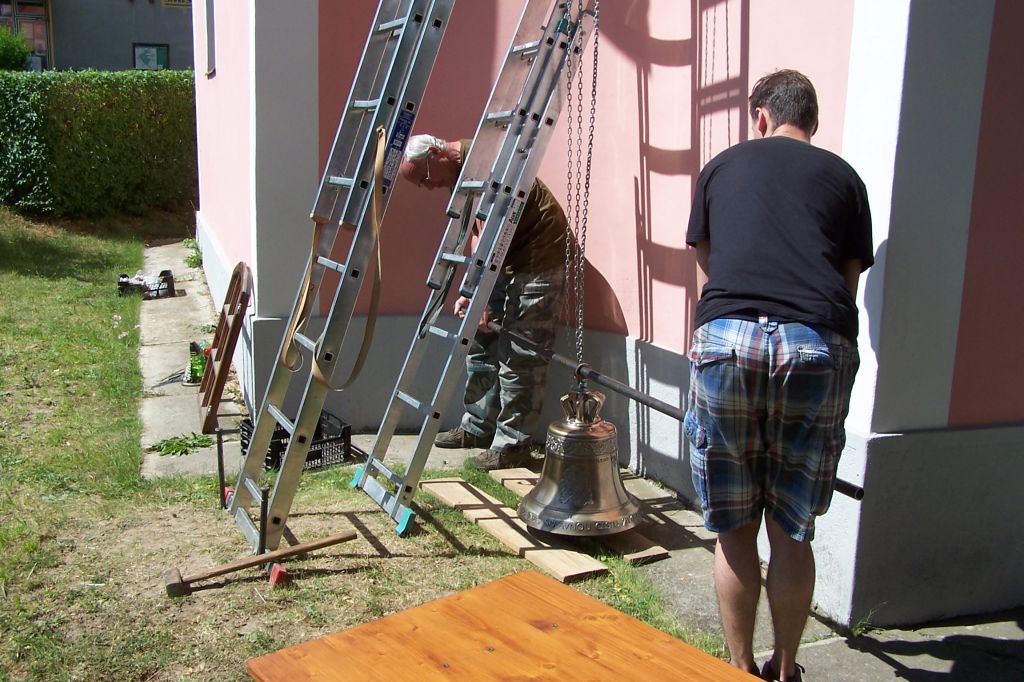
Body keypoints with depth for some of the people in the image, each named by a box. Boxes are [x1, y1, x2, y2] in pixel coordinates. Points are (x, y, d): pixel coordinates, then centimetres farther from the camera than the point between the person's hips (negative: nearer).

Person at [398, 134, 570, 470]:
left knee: (518, 358, -8)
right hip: (508, 264, 10)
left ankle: (513, 445, 1)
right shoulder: (459, 172, 11)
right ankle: (477, 427, 25)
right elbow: (479, 238, 12)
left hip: (538, 265, -10)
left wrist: (482, 302, -23)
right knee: (481, 344, 13)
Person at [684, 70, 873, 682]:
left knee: (734, 528, 12)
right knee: (792, 532, 13)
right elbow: (850, 281, 22)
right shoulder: (843, 177, 22)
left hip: (725, 337, 0)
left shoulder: (723, 166, 22)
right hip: (819, 347, 1)